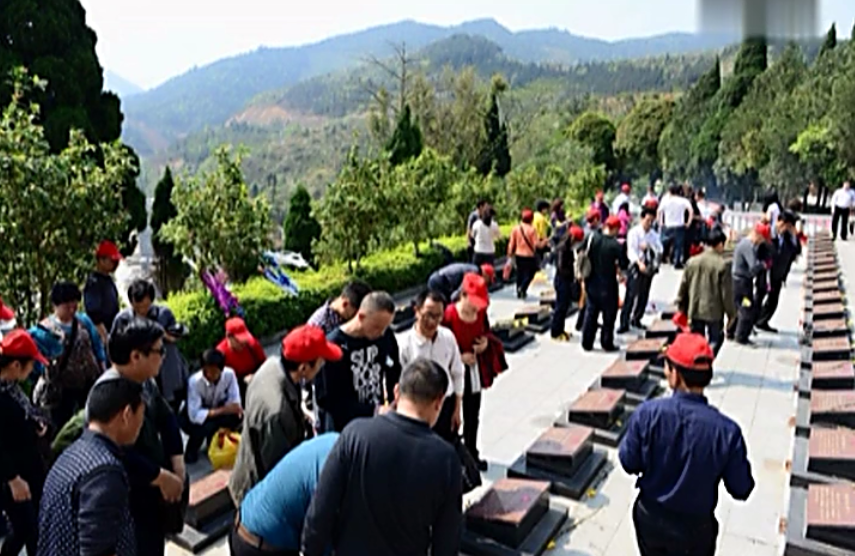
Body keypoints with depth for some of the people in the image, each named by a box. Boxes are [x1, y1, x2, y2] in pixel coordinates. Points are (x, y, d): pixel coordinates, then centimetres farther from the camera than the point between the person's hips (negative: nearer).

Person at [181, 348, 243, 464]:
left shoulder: (229, 374, -24)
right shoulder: (194, 381, -32)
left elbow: (235, 401, -18)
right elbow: (194, 415, -33)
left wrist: (235, 408, -41)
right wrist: (222, 411, -40)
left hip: (216, 409, 3)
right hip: (193, 417, -3)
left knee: (238, 416, -27)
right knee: (205, 426, -36)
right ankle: (192, 449, 0)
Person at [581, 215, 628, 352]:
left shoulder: (593, 238, -7)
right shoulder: (616, 245, -17)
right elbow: (623, 265, -12)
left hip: (592, 283, 4)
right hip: (608, 285, -4)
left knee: (590, 313, 12)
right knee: (609, 315, 10)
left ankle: (587, 343, 17)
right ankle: (607, 343, 16)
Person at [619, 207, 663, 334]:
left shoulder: (653, 234, 10)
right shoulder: (634, 232, -7)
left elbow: (659, 250, 1)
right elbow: (631, 250, -18)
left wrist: (648, 247, -18)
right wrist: (639, 263, -33)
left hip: (649, 268, 5)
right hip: (636, 267, -5)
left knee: (644, 296, 11)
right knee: (631, 295, -9)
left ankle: (636, 319, 28)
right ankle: (624, 323, -5)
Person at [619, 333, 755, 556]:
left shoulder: (647, 413, -24)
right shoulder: (726, 429, -26)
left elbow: (629, 463, -11)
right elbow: (741, 489, -12)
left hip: (649, 519, 1)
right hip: (694, 528, -1)